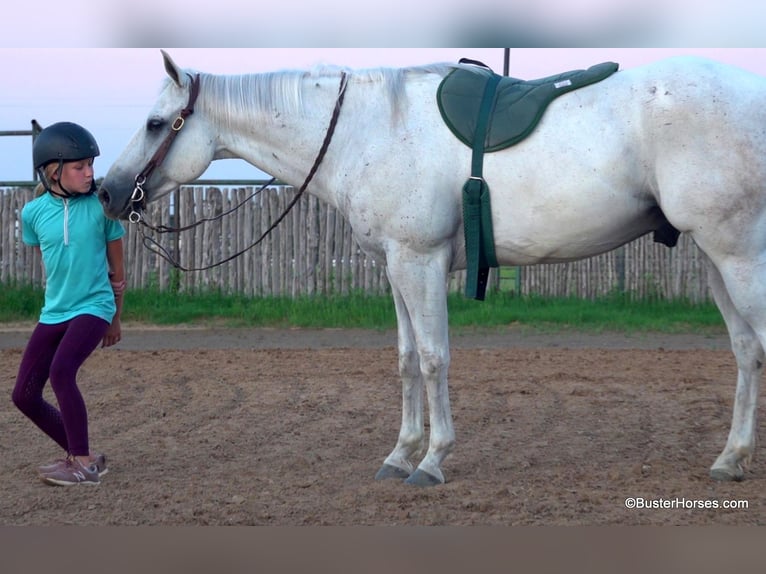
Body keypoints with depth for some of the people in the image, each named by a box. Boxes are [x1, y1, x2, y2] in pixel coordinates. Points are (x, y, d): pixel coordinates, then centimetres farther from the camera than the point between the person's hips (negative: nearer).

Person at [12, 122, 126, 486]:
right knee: (24, 394, 0)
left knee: (61, 370, -28)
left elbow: (116, 269, 4)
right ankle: (80, 456, 16)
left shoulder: (102, 205, -9)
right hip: (53, 312, 5)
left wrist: (116, 319, 12)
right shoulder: (33, 212, -4)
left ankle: (84, 465, -19)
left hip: (94, 307, -5)